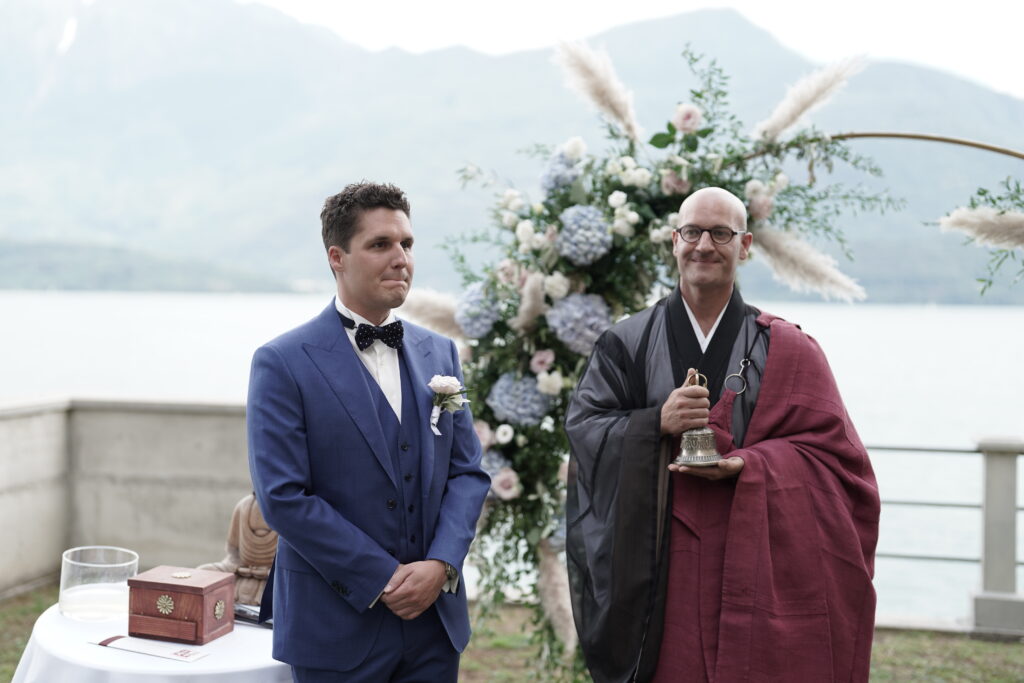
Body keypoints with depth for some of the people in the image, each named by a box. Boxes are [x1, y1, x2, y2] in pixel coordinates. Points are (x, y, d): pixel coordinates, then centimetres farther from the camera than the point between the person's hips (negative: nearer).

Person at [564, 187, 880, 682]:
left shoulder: (784, 350, 6)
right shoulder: (628, 343, 8)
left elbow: (827, 444, 0)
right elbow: (582, 425, 1)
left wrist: (746, 466, -16)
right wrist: (656, 422, -17)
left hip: (754, 563, 0)